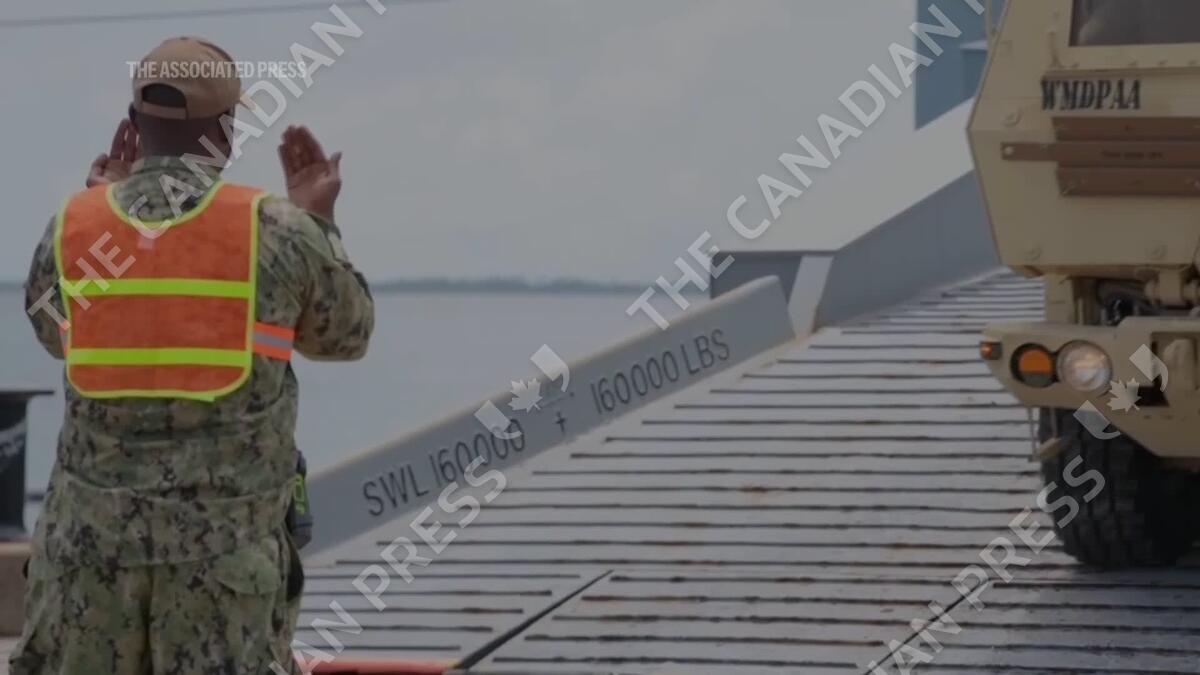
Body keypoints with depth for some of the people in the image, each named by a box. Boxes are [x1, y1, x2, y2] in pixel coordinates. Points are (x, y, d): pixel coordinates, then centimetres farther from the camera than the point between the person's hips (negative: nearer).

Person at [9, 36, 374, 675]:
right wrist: (316, 220, 24)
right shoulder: (277, 230, -4)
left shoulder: (74, 226, 1)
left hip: (94, 527, 2)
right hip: (224, 537, -2)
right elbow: (344, 334, 13)